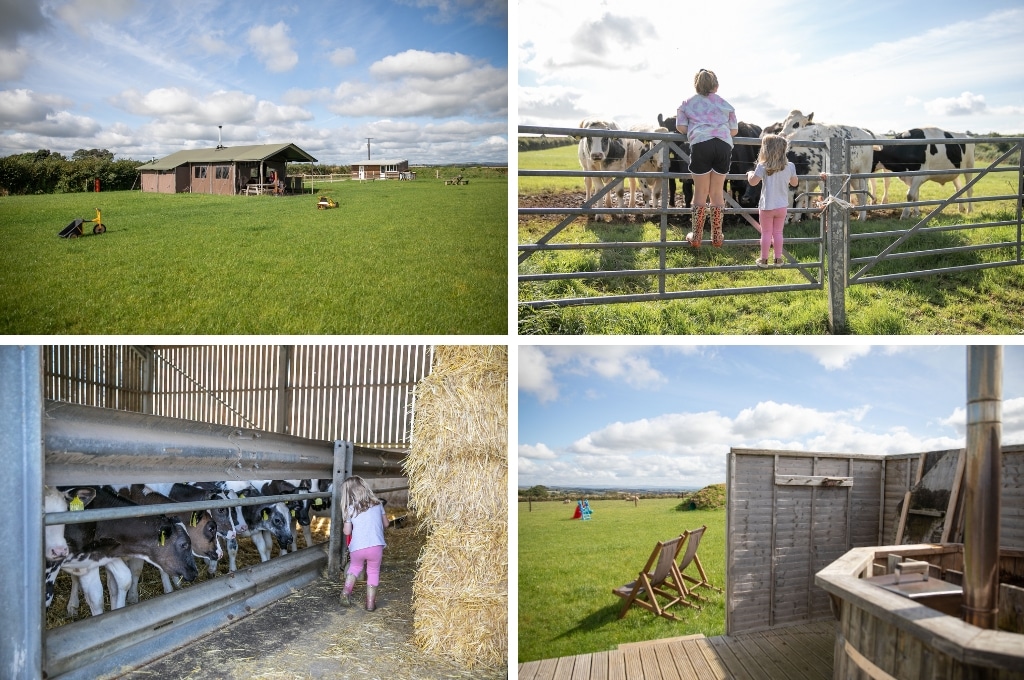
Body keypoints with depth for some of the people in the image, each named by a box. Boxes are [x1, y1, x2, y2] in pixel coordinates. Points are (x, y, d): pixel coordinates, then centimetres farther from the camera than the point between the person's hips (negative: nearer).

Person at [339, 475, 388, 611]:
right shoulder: (377, 504, 6)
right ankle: (370, 603, 17)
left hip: (357, 548, 0)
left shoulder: (350, 509, 1)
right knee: (373, 571, 18)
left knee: (355, 566, 28)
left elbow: (347, 532, 4)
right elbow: (386, 524, 15)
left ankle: (346, 591, 14)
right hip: (376, 546, 0)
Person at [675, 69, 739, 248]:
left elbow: (681, 128, 10)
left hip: (701, 145, -2)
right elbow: (734, 130, 21)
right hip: (724, 145, 2)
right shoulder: (725, 104, 26)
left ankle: (696, 238, 9)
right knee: (717, 192, 11)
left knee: (700, 192, 5)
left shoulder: (687, 103, 20)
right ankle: (717, 237, 16)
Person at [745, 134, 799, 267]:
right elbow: (794, 183, 8)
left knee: (766, 233, 7)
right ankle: (778, 258, 18)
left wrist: (750, 174, 7)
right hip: (782, 206, 3)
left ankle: (764, 259, 13)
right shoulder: (789, 166, -3)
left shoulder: (763, 166, -15)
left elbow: (753, 182, -13)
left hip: (767, 206, -3)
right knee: (778, 232, 14)